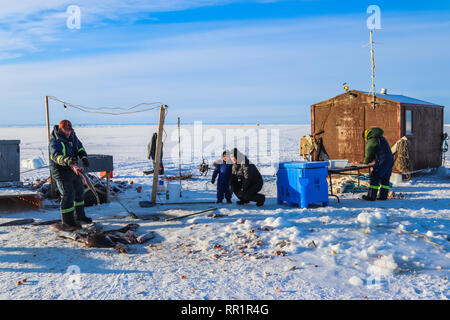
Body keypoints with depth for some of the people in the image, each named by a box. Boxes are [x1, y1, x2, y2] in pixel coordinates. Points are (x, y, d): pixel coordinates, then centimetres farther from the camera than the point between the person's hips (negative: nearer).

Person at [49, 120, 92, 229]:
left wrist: (84, 157, -4)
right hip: (61, 171, -9)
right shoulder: (55, 141, -21)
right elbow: (56, 156, -36)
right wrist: (67, 160, -55)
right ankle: (67, 222, 0)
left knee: (79, 192, 17)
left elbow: (80, 147, 14)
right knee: (68, 195, -9)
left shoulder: (72, 136, 3)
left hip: (73, 169, 9)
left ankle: (79, 215, 33)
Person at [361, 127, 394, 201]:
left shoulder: (370, 141, -4)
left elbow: (368, 154, 1)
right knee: (385, 179, 14)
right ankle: (383, 196, 17)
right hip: (390, 159, 9)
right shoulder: (381, 138, 23)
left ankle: (371, 196, -5)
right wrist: (372, 159, 30)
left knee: (374, 178, -4)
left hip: (382, 162, -9)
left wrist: (366, 162, 20)